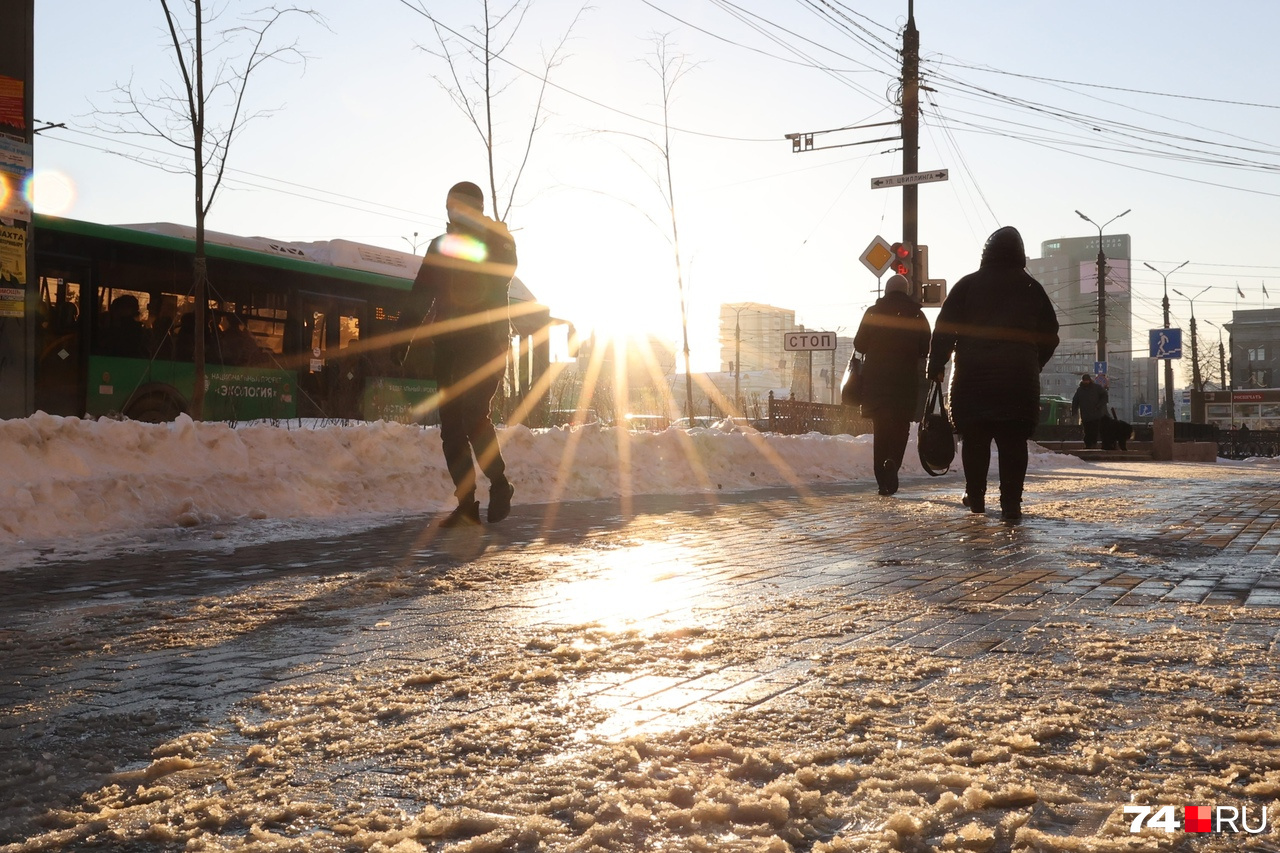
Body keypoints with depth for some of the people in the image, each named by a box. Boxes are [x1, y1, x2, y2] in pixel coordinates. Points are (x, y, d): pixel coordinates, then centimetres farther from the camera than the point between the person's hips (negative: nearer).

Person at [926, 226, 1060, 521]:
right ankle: (1011, 502, -6)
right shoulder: (1032, 288, 7)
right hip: (1019, 380, 1)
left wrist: (935, 366, 0)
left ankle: (975, 497, 12)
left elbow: (944, 328, -6)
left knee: (974, 438, 8)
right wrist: (1032, 364, 24)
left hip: (972, 377, -1)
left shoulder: (968, 285, 0)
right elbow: (1050, 335, 12)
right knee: (1013, 441, 1)